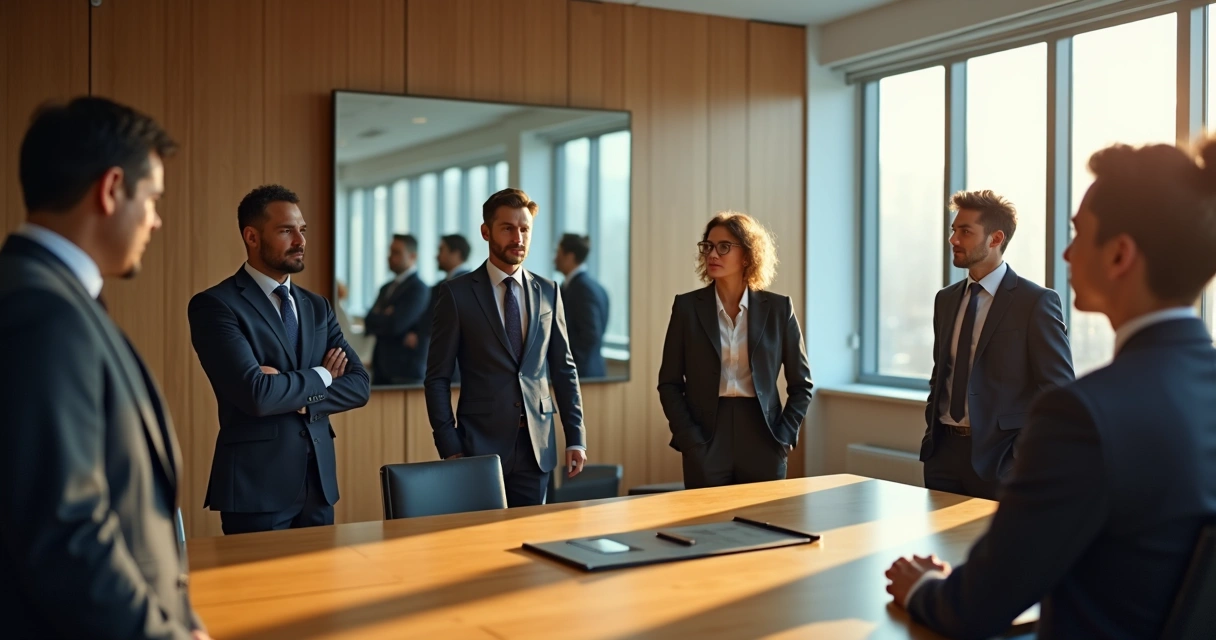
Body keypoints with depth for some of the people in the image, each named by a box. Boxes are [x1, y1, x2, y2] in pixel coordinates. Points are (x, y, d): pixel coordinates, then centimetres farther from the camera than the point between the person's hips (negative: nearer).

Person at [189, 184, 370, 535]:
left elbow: (359, 386, 3)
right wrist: (319, 377, -5)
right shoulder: (214, 305, -8)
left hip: (319, 482, 6)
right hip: (257, 485, -6)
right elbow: (256, 395, -20)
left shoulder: (317, 307, 12)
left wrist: (296, 396, -12)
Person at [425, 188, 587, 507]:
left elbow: (563, 370, 10)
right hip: (480, 445, -3)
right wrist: (450, 447, -8)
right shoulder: (457, 293, -2)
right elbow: (438, 377, -2)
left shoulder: (548, 292, 8)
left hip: (537, 447, 3)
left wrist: (576, 438, 4)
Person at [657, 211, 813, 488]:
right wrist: (689, 439, -7)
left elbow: (801, 383, 7)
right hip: (706, 446, 0)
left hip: (763, 446, 0)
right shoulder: (687, 306, 2)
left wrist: (784, 436, -3)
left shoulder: (778, 308, 2)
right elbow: (669, 383, 2)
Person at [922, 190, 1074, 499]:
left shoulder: (1036, 302, -9)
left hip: (999, 457, -5)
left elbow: (1059, 390, -9)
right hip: (944, 451, 5)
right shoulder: (946, 299, 10)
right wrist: (931, 434, 8)